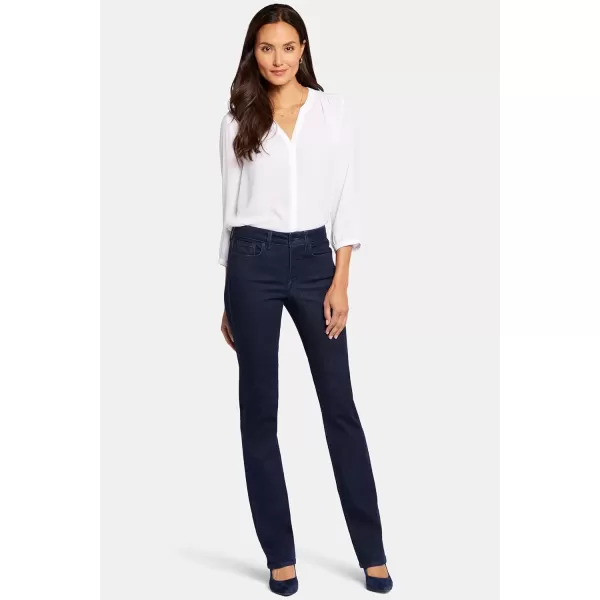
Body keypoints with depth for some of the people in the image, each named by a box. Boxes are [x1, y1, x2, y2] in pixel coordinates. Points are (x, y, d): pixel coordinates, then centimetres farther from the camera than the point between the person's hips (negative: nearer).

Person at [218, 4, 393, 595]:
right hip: (254, 262, 0)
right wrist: (228, 297, 8)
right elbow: (230, 205, 8)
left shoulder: (334, 109, 4)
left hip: (314, 258, 0)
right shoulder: (238, 120, 5)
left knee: (339, 404, 3)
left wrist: (341, 281, -6)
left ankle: (372, 552, 14)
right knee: (259, 409, 3)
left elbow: (346, 197, 2)